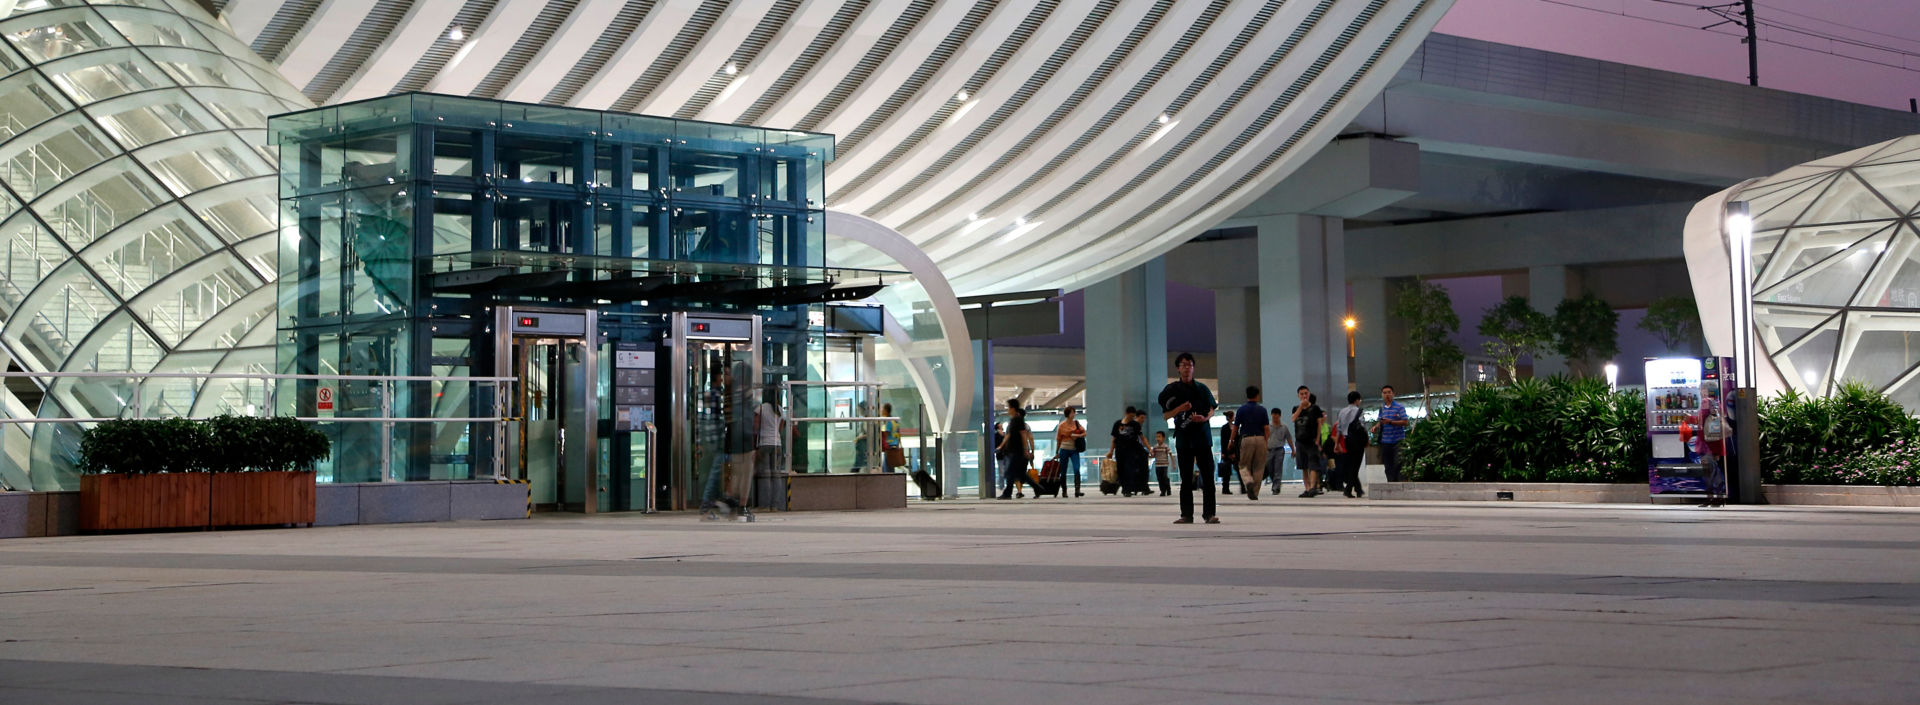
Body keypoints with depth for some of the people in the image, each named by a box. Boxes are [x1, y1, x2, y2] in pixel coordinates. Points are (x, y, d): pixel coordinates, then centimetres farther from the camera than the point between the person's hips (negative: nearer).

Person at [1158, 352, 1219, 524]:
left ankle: (1209, 513, -3)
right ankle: (1186, 514, 7)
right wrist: (1180, 409, -12)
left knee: (1208, 476, -5)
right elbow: (1165, 415, 5)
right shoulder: (1171, 390, 5)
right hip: (1183, 436, 0)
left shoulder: (1202, 389, 8)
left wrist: (1204, 418, -8)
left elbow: (1212, 411, 13)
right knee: (1186, 478, 3)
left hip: (1202, 435, 0)